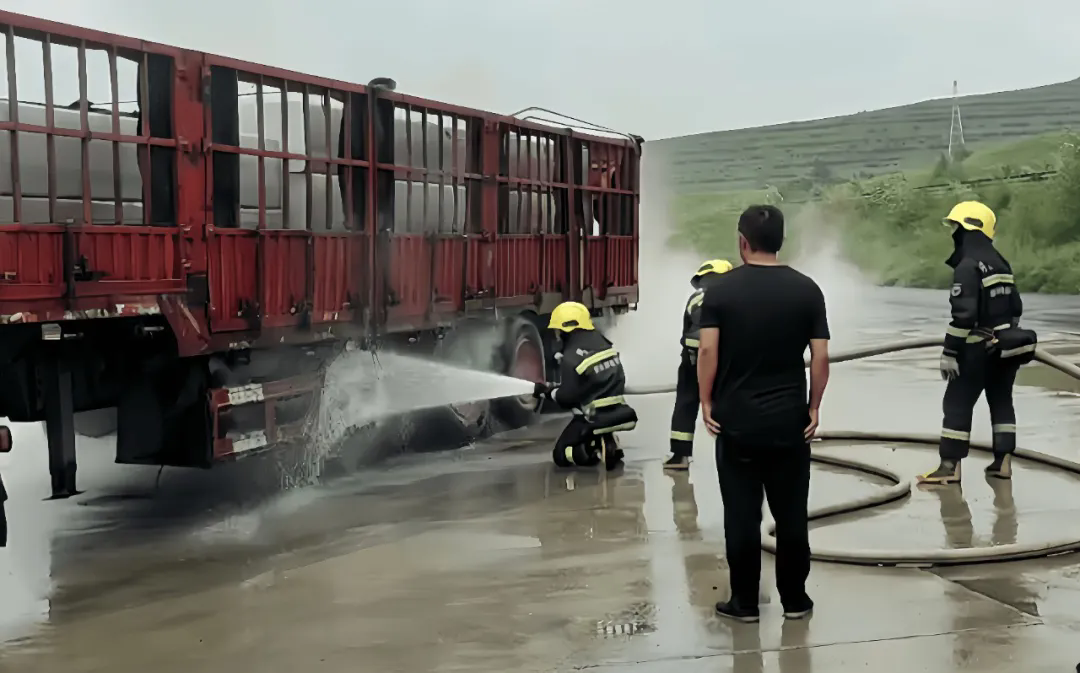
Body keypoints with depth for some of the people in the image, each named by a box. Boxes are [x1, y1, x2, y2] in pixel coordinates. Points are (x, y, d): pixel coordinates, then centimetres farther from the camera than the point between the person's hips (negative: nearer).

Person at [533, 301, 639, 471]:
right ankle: (608, 443, 10)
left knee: (561, 455, 8)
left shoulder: (571, 358, -17)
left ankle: (599, 450, -17)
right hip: (617, 413, 8)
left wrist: (547, 390, 8)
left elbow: (567, 399, -13)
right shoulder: (603, 343, 6)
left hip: (596, 419, -8)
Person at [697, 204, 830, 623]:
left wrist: (706, 402, -3)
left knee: (741, 515, 4)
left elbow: (707, 350, -11)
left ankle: (744, 602, 9)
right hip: (789, 420, 1)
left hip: (736, 419, -1)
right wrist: (814, 406, 4)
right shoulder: (806, 290, 0)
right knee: (791, 514, 9)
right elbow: (820, 356, -4)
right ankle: (794, 599, 16)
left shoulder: (721, 289, -4)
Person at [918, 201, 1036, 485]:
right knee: (1001, 401, 14)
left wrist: (949, 352, -19)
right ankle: (1003, 462, 14)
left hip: (978, 349, -8)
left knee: (957, 404, -3)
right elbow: (1015, 306, 17)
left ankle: (950, 466, -4)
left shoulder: (968, 266, -17)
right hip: (1005, 346, 9)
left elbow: (964, 314, -22)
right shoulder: (1001, 264, 11)